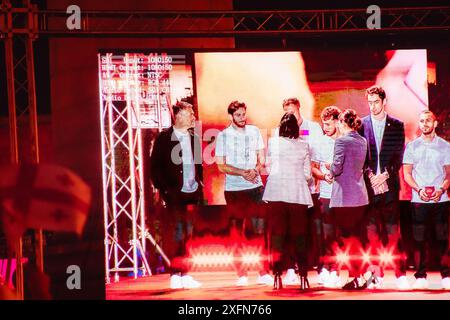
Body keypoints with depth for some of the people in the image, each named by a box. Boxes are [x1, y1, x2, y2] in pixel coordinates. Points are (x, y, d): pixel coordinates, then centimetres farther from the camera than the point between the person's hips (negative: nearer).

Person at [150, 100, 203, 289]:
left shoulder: (193, 138, 13)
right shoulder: (164, 138, -2)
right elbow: (155, 167, -3)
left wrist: (200, 186, 8)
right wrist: (163, 189, -9)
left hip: (192, 193, 5)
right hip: (174, 194, -5)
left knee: (188, 233, 5)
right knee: (176, 233, -6)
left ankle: (184, 274, 11)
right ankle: (175, 275, -2)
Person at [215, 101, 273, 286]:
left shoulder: (254, 132, 9)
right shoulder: (223, 136, 0)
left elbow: (262, 158, 10)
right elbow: (221, 165, -3)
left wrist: (255, 171, -11)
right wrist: (243, 173, -14)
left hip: (255, 186, 2)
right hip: (234, 189, -2)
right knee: (237, 230, 2)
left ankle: (264, 272, -1)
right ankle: (242, 274, 5)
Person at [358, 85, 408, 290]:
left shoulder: (396, 125, 7)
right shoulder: (361, 125, 8)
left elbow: (398, 155, 3)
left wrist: (384, 175, -8)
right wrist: (369, 174, -8)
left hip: (389, 184, -1)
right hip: (369, 185, 1)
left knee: (392, 230, -5)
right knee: (371, 231, 0)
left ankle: (400, 274, -2)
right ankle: (376, 275, 4)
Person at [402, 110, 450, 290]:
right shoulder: (412, 146, 10)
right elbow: (407, 173, 8)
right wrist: (419, 189, -9)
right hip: (419, 200, 0)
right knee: (420, 239, -2)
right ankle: (420, 277, 2)